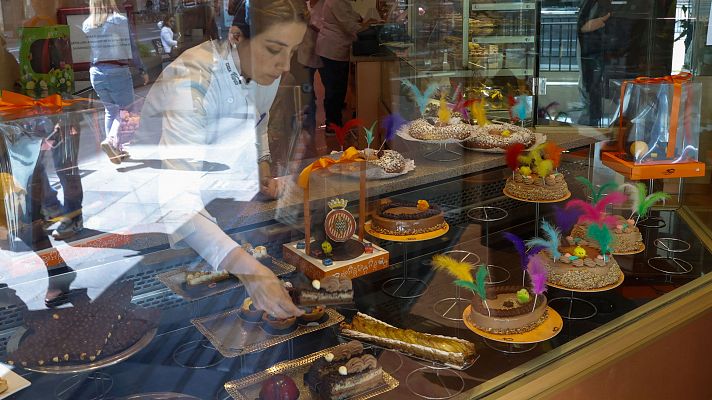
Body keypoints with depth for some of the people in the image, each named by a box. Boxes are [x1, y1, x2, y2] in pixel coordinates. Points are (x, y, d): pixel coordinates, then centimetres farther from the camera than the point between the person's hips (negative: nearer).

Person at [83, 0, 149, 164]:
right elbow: (132, 49, -7)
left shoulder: (86, 24, 6)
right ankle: (112, 140, -20)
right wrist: (142, 70, 1)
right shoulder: (120, 21, -6)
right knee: (125, 110, 4)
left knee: (110, 109, 19)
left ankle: (117, 150, 16)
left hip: (96, 72, 5)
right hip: (118, 72, -5)